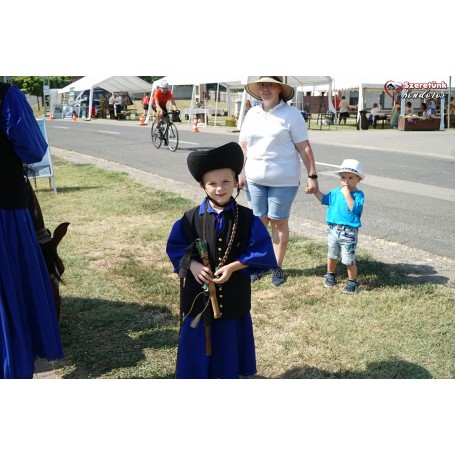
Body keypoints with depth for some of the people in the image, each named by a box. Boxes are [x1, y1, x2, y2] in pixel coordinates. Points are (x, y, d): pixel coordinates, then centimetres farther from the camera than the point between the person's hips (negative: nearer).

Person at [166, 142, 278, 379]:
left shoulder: (247, 219, -8)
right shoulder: (191, 219, -7)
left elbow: (261, 253, -8)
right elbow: (174, 247, 1)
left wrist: (233, 266, -19)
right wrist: (191, 264, -17)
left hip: (233, 295, 0)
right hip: (198, 293, 0)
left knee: (230, 339, 15)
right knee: (197, 340, 11)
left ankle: (229, 374, 36)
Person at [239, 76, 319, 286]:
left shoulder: (291, 114, -7)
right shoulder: (252, 113, 8)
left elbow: (304, 147, -8)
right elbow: (243, 145, 11)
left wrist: (312, 175, -11)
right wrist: (240, 172, 4)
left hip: (283, 179, -4)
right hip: (255, 178, 4)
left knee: (279, 222, 4)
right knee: (259, 221, 10)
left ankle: (278, 267, 15)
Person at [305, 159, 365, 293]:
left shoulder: (358, 194, -11)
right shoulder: (336, 192, 7)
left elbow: (354, 208, -25)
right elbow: (324, 199, 22)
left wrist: (347, 194, -25)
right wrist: (315, 191, 11)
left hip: (349, 232, -6)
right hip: (333, 229, 6)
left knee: (348, 259, -3)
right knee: (332, 255, 22)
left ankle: (352, 281, 13)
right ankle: (330, 275, 41)